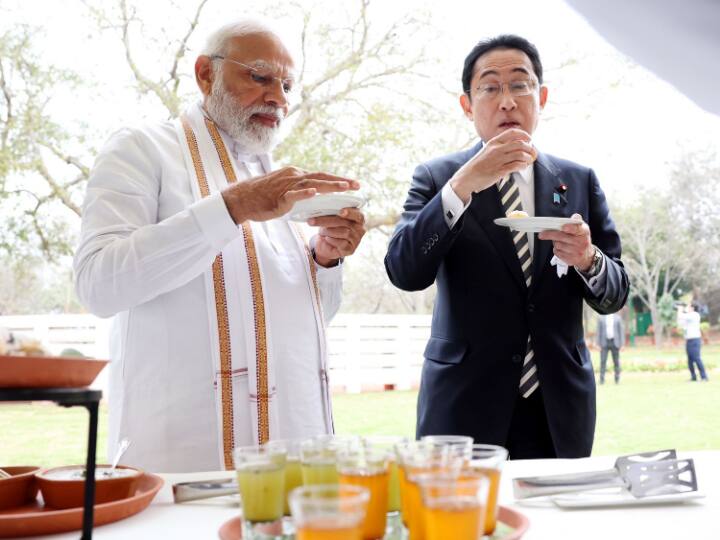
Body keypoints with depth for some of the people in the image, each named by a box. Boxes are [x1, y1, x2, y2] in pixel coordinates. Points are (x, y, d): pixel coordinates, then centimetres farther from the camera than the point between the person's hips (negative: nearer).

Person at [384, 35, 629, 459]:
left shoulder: (580, 181, 8)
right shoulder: (437, 178, 1)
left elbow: (615, 295, 7)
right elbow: (404, 272, -13)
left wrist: (588, 259, -16)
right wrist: (463, 185, -23)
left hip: (559, 408, 3)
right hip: (465, 407, -2)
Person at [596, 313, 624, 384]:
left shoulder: (618, 318, 3)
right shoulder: (601, 319, 4)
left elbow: (621, 331, 2)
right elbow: (599, 332, 4)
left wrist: (622, 344, -3)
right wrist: (599, 345, -2)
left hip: (614, 343, 0)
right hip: (604, 343, 0)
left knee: (616, 362, 4)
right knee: (603, 361, -8)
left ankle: (617, 378, 16)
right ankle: (602, 379, -6)